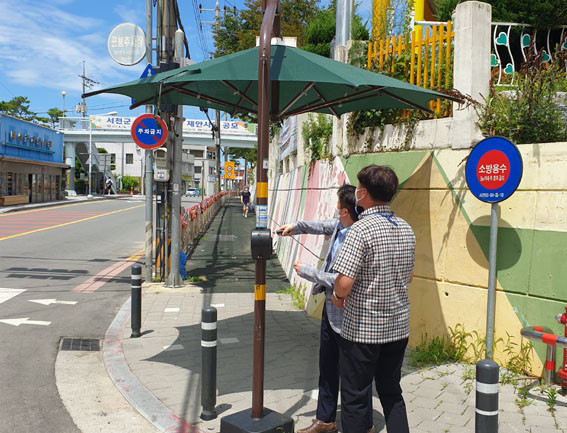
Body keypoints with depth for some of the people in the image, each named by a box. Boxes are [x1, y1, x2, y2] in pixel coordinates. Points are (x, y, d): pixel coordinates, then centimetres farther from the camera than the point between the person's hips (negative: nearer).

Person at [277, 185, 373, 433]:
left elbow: (340, 281, -26)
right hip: (330, 308, 9)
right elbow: (321, 227, 23)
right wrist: (296, 226, 20)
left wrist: (305, 271, -17)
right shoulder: (339, 225, -1)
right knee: (327, 367, 21)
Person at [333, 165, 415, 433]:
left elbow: (344, 283, -25)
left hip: (362, 329, -7)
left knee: (354, 399, 8)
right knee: (392, 393, 21)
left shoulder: (361, 230, -20)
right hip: (399, 327, 7)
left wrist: (339, 295, -4)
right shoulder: (406, 229, 4)